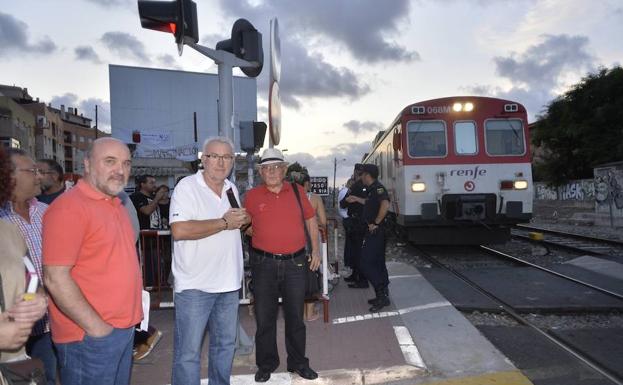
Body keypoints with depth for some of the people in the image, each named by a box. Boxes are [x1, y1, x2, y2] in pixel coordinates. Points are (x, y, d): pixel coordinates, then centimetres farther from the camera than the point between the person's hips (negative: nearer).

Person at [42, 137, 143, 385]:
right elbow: (56, 278, -21)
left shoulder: (116, 205, 11)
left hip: (124, 328, 9)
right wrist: (96, 327, -17)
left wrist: (128, 319, 13)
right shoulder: (69, 207, -17)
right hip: (89, 336, -8)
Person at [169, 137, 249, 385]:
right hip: (194, 285, -7)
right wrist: (224, 223, -20)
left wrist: (242, 219, 2)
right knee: (188, 352, 2)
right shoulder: (187, 187, -12)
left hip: (228, 282, 7)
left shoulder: (231, 189, 11)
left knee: (225, 345, 20)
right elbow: (179, 231, -26)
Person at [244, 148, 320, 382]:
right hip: (264, 264, 0)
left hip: (295, 262, 1)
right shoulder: (252, 196, 0)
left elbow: (311, 219, 11)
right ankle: (266, 363, 27)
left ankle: (298, 362, 29)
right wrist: (249, 230, -10)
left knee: (295, 316, 12)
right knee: (264, 317, 9)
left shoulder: (297, 191, 3)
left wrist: (315, 250, 10)